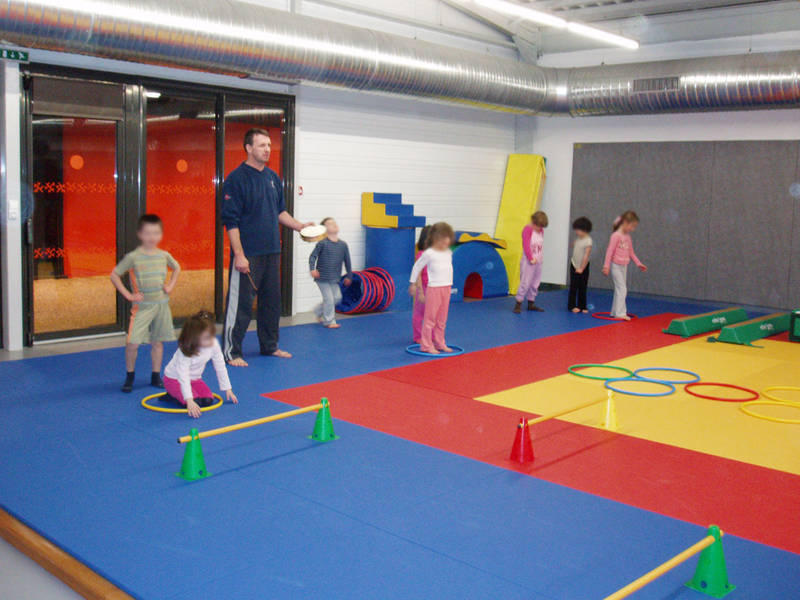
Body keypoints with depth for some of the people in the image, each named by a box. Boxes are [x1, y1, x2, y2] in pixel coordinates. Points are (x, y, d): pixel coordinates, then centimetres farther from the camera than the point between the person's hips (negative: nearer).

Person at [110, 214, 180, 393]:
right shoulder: (133, 257, -9)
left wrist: (170, 286, 12)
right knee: (132, 343, -9)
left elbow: (176, 268, 24)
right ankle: (129, 376, 10)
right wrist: (128, 295, -8)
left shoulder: (164, 255, 3)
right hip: (142, 306, -3)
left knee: (157, 341, 10)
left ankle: (156, 376, 21)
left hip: (161, 304, 3)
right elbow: (114, 275, -4)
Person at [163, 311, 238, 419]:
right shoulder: (184, 352, -34)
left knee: (208, 400, -14)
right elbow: (183, 377, -38)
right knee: (195, 402, -25)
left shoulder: (214, 344, -20)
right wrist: (189, 401, -47)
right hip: (174, 379, -6)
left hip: (195, 379, 6)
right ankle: (171, 396, 3)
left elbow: (220, 367, -7)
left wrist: (228, 389, -3)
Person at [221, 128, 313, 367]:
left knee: (272, 301, 15)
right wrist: (239, 255, -18)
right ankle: (231, 352, 7)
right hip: (247, 254, -7)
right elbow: (231, 221, -14)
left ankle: (270, 346, 29)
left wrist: (300, 226, 9)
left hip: (272, 252, 7)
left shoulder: (273, 178, 12)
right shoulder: (236, 179, -11)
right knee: (240, 303, -4)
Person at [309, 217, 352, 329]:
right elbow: (313, 256, -10)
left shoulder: (343, 244, 3)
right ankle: (329, 321, 11)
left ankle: (319, 311, 27)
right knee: (329, 298, -4)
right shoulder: (322, 243, -10)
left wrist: (349, 276, 17)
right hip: (322, 278, -5)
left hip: (334, 279, 5)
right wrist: (312, 268, -25)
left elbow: (347, 261, 12)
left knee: (337, 297, 6)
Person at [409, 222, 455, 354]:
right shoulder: (428, 254, -11)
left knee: (442, 319, 13)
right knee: (430, 318, -2)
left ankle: (439, 343, 23)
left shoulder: (448, 253, 7)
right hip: (434, 288, -6)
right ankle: (426, 345, 5)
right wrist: (413, 283, 3)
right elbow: (417, 267, -3)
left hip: (446, 288, 6)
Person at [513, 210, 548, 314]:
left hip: (538, 262, 7)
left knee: (535, 284, 11)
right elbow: (526, 246, -15)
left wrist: (540, 257, -1)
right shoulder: (527, 229, -9)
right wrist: (531, 259, -19)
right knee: (525, 283, -8)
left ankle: (531, 304, 20)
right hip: (528, 262, -7)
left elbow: (540, 246, 12)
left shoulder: (541, 231, 9)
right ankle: (518, 305, -3)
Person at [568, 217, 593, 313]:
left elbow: (586, 256, -20)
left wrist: (581, 268, -18)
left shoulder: (588, 241, -20)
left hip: (583, 266, -5)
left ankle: (582, 306, 11)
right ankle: (572, 305, 8)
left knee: (582, 288, 4)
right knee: (573, 287, 4)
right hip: (574, 265, 5)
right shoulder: (577, 237, -1)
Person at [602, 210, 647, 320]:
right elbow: (610, 251, -16)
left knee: (620, 289, 12)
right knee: (622, 288, -12)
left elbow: (631, 253, 18)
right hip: (616, 266, -8)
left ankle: (615, 312, 20)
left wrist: (639, 263, 14)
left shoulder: (628, 237, 9)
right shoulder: (616, 235, -14)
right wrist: (606, 266, -19)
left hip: (624, 266, 8)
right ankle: (620, 313, -11)